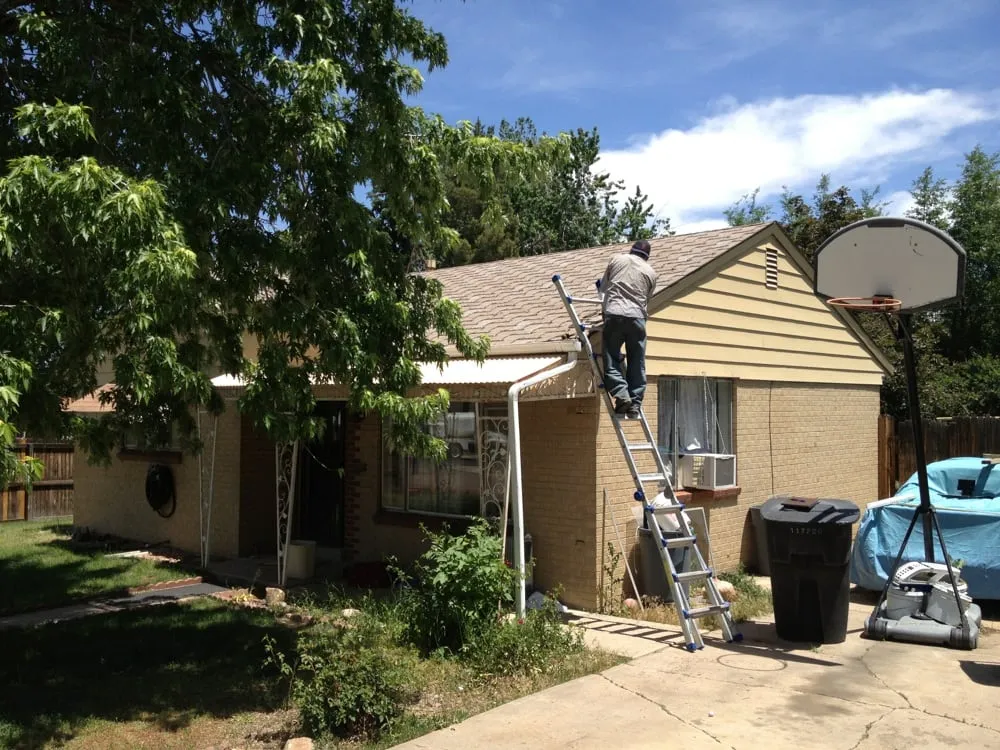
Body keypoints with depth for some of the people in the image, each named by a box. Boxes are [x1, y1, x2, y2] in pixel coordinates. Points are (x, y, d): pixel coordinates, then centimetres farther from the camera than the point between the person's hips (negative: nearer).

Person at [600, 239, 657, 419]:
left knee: (611, 359, 1)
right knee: (637, 364, 6)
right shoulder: (650, 272, 17)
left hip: (614, 315, -1)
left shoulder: (617, 259, 15)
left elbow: (603, 287, 25)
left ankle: (621, 394, -16)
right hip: (637, 317, 1)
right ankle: (635, 404, 3)